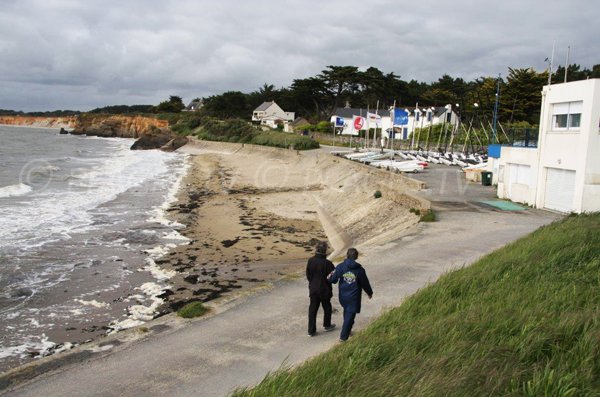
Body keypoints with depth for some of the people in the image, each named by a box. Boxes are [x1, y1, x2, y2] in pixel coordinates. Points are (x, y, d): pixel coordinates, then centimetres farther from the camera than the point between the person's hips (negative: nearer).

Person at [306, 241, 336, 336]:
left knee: (312, 309, 9)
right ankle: (327, 325, 36)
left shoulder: (310, 261, -9)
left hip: (313, 289, 3)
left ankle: (311, 330, 10)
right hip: (324, 289, -3)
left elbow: (308, 275, 2)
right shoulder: (327, 263, -22)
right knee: (327, 307, 19)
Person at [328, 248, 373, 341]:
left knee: (347, 312, 25)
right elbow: (365, 283, -1)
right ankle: (344, 336, 6)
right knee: (350, 315, 5)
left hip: (343, 295, 3)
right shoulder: (360, 270, -11)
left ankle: (347, 331, 37)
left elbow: (333, 279, -6)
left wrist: (330, 276, 18)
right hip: (354, 297, -3)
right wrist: (370, 293, 17)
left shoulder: (340, 267, -9)